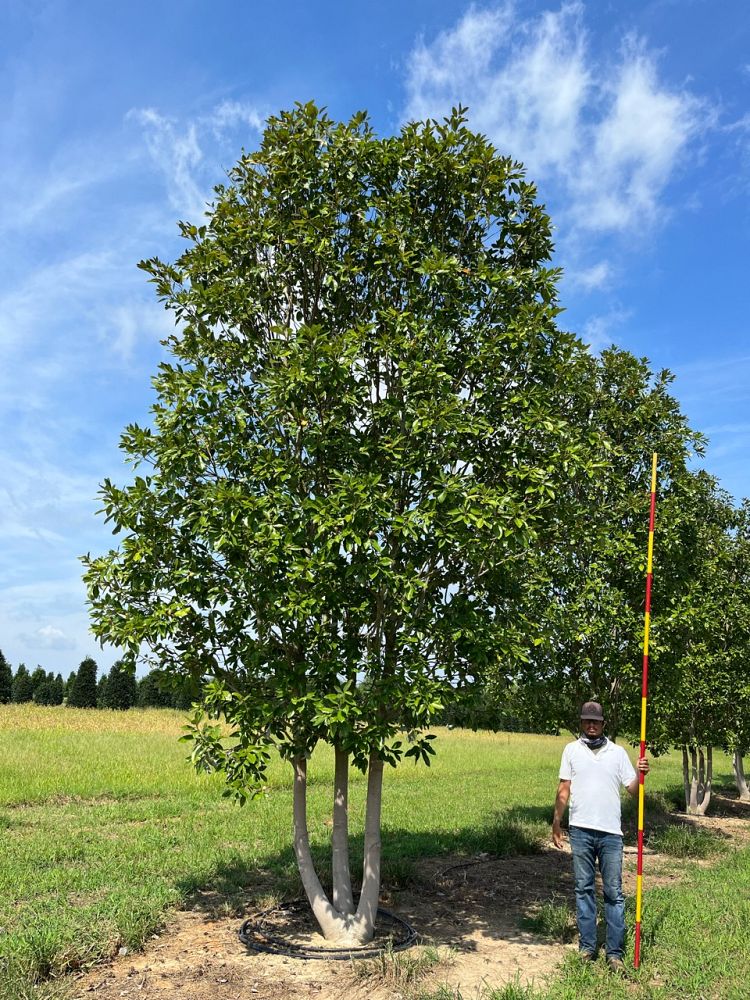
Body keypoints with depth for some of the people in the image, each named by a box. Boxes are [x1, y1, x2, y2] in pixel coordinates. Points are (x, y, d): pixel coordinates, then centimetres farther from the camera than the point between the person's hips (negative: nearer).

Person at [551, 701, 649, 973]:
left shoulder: (617, 752, 7)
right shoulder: (572, 750, 6)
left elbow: (632, 789, 4)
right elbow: (564, 789, 7)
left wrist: (641, 774, -15)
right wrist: (556, 823, 6)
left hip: (610, 831, 0)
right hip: (581, 830, 0)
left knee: (614, 892, 2)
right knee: (584, 889, 7)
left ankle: (614, 953, 9)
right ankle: (587, 947, 16)